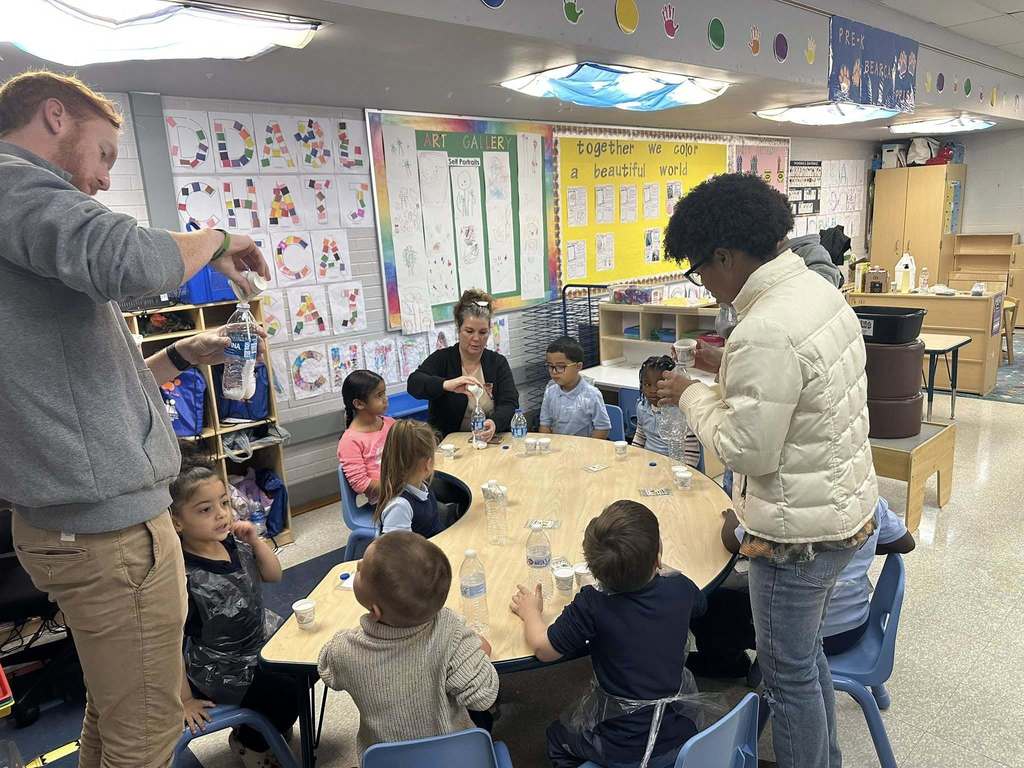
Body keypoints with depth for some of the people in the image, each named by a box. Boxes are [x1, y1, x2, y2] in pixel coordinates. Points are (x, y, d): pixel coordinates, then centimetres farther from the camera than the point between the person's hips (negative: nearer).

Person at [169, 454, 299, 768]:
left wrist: (255, 540, -15)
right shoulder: (185, 579, -31)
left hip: (262, 639, 7)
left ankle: (271, 723, 37)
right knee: (287, 694, -9)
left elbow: (273, 575, 2)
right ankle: (249, 742, 22)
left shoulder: (232, 542, -10)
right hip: (223, 672, -7)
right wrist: (186, 700, -15)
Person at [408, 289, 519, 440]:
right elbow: (413, 384, -16)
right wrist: (446, 385, -36)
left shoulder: (498, 363, 8)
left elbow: (509, 403, -4)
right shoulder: (441, 359, 1)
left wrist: (495, 423, -26)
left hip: (491, 443, 1)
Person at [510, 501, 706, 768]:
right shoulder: (680, 588, -17)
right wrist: (650, 570, 21)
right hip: (681, 735, 3)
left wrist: (530, 611, 7)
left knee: (557, 734, 28)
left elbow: (543, 650, -12)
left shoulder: (592, 606, -27)